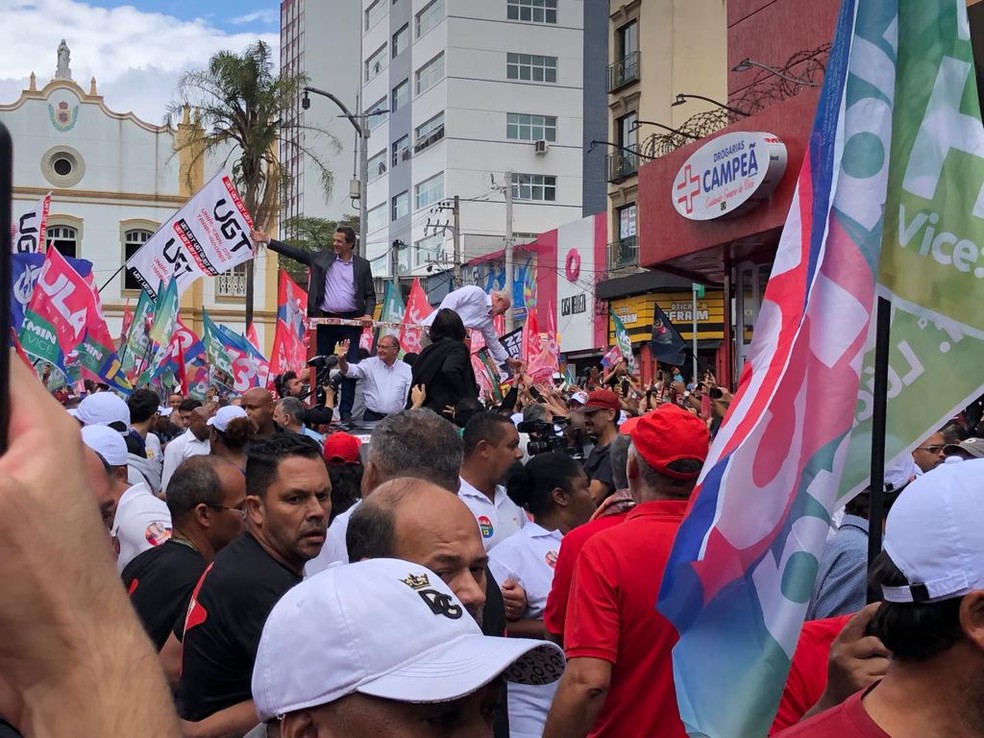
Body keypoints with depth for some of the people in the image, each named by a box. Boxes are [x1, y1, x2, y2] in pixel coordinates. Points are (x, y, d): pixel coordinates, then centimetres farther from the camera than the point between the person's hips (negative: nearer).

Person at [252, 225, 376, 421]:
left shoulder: (362, 265, 6)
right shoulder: (321, 257, 8)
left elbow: (370, 295, 8)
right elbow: (295, 252, 4)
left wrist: (368, 314, -9)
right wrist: (267, 240, -2)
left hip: (351, 322, -1)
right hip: (326, 320, 1)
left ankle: (346, 412, 4)